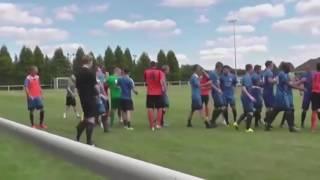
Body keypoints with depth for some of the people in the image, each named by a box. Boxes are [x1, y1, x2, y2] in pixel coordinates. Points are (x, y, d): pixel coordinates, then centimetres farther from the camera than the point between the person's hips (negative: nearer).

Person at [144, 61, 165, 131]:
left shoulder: (146, 72, 5)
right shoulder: (159, 72, -2)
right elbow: (162, 81, -19)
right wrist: (163, 88, -13)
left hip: (150, 93, 1)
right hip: (158, 93, -1)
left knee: (150, 109, 3)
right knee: (159, 108, 12)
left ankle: (152, 126, 2)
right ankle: (158, 124, 5)